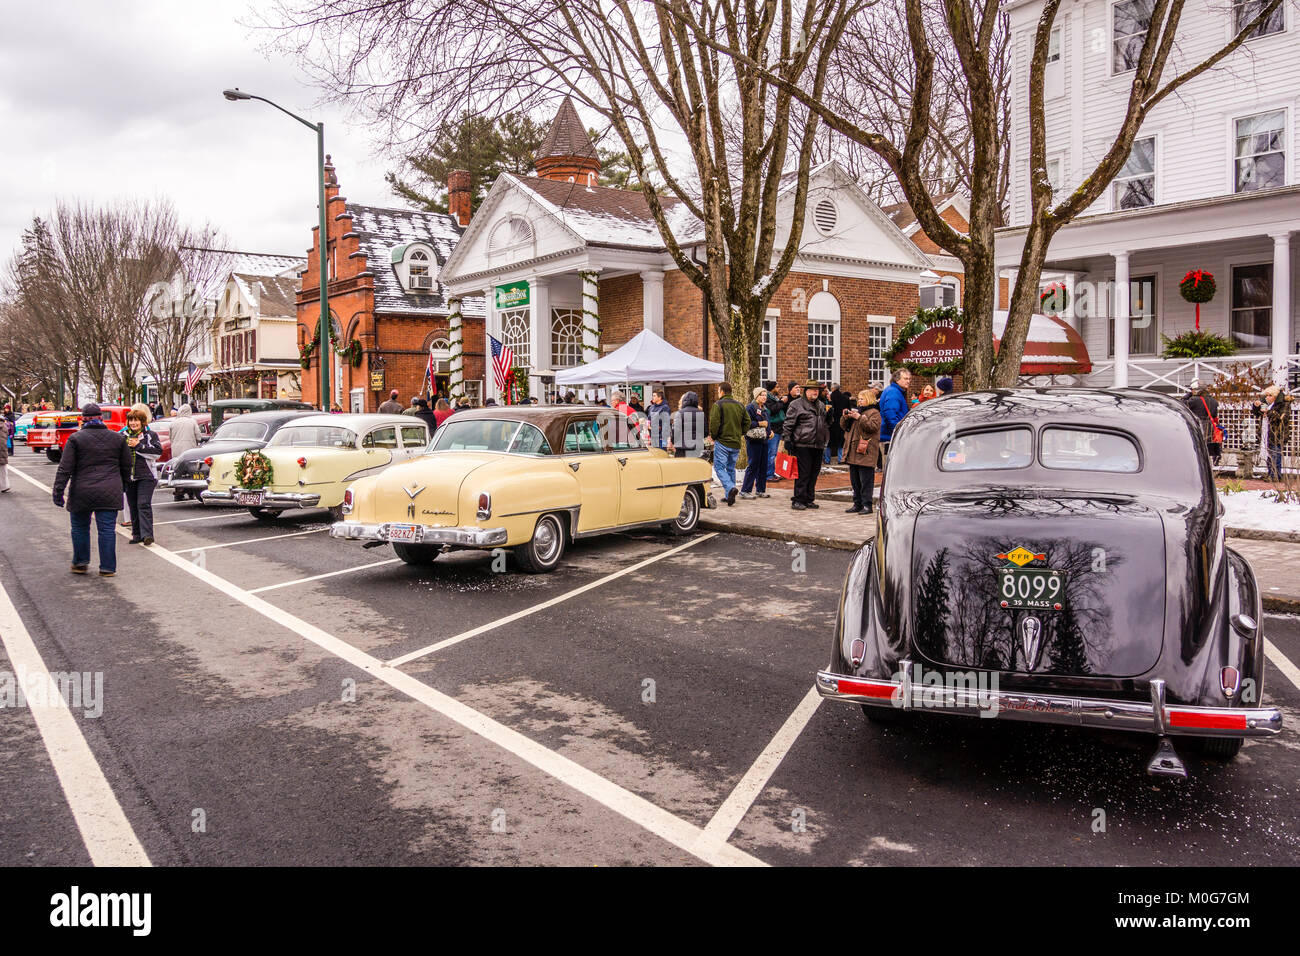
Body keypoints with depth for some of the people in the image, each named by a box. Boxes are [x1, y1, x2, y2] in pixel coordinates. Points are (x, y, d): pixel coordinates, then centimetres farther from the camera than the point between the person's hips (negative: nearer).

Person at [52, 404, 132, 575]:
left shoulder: (76, 439, -3)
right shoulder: (118, 438, 5)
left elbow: (65, 468, -6)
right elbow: (126, 467, 12)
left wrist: (58, 491, -3)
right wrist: (122, 486, 24)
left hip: (82, 493, -1)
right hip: (110, 494, 1)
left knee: (80, 528, 16)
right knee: (107, 529, 4)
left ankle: (80, 563, 23)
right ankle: (108, 567, 5)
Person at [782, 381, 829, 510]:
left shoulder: (821, 406, 19)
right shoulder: (796, 405, -3)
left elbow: (826, 424, 30)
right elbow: (789, 423, -5)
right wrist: (787, 440, -10)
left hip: (818, 446, 7)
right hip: (803, 445, -7)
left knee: (814, 473, 9)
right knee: (803, 473, -8)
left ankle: (809, 499, 18)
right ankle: (797, 500, -2)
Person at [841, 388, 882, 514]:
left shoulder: (874, 412, -3)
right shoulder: (856, 410, 20)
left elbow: (873, 426, -20)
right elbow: (845, 427, 22)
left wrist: (859, 417, -21)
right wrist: (845, 417, 3)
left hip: (866, 452, -8)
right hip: (853, 452, 8)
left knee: (866, 480, -6)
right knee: (855, 480, 12)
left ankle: (867, 505, -3)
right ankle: (857, 504, 19)